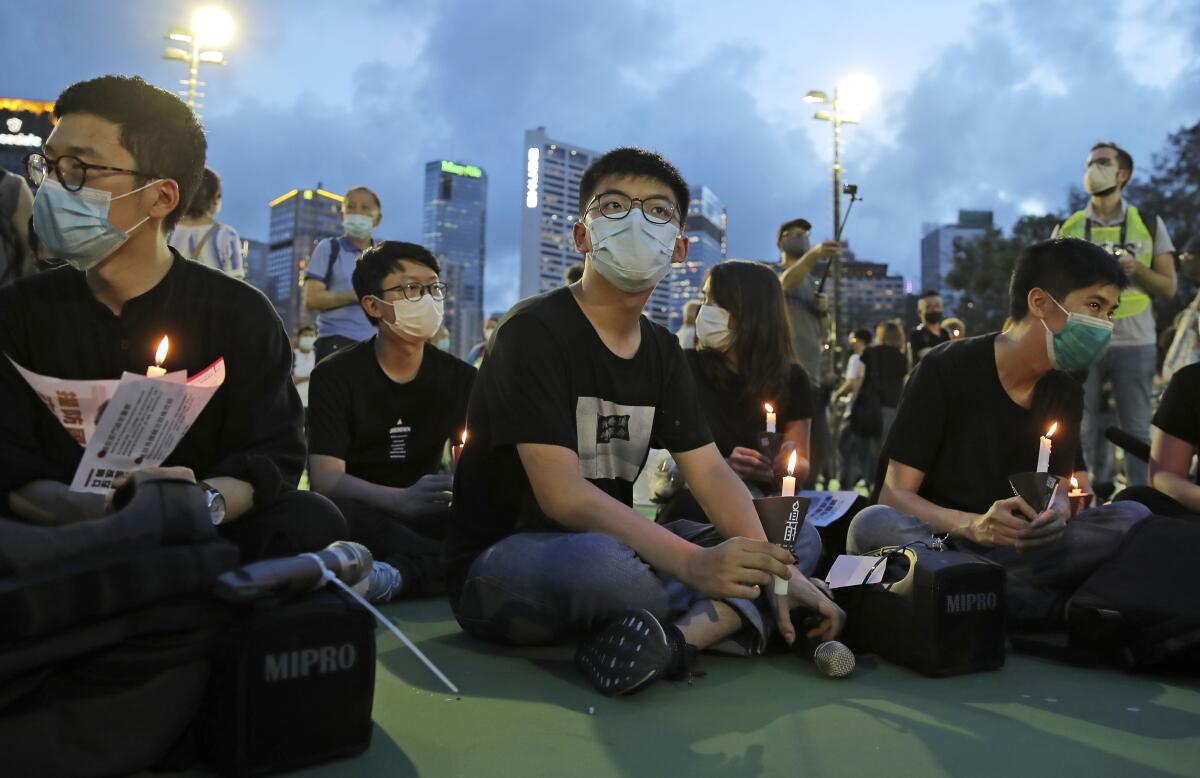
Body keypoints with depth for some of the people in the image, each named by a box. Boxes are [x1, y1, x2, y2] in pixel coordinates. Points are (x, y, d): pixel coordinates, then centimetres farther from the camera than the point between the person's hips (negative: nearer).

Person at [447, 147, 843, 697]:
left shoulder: (662, 350, 8)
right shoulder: (535, 332, -14)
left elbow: (709, 471, 1)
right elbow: (563, 493, -24)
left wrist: (774, 567, -16)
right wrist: (693, 563, -34)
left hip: (610, 548, 8)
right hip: (498, 566, -7)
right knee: (598, 560, -41)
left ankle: (674, 636, -28)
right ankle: (720, 621, -11)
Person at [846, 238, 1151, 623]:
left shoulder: (1065, 391, 7)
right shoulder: (945, 370, -12)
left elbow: (1057, 490, 9)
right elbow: (894, 495, -15)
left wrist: (1057, 513, -17)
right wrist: (972, 525, -34)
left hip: (1018, 549, 5)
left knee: (1132, 517, -20)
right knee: (873, 525, -39)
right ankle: (1055, 602, -28)